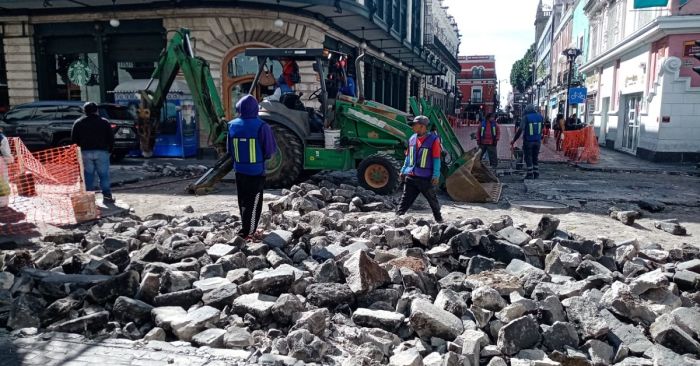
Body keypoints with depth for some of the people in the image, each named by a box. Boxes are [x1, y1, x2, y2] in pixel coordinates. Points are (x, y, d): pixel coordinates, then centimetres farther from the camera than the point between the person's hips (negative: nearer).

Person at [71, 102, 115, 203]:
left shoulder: (78, 123, 8)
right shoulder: (104, 122, 7)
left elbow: (74, 139, 7)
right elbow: (111, 138, 6)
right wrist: (109, 151, 13)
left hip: (85, 152, 1)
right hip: (102, 152, -1)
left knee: (88, 175, 4)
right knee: (104, 175, 3)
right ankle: (107, 196, 1)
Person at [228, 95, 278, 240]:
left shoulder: (232, 126, -2)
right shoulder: (262, 126, -16)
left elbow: (229, 149, 6)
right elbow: (270, 150, -11)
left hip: (239, 171, 5)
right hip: (256, 171, -5)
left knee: (243, 201, 18)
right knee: (254, 203, 3)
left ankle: (246, 228, 30)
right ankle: (247, 233, 2)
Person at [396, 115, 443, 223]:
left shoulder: (433, 139, -8)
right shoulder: (412, 139, 8)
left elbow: (436, 159, -8)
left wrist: (436, 175, -13)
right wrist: (403, 171, 14)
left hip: (426, 178, -4)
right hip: (410, 176, 4)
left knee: (433, 200, 13)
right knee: (405, 200, 1)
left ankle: (439, 219, 30)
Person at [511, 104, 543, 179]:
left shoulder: (526, 117, -13)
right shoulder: (540, 116, 3)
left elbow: (520, 130, -20)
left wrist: (514, 140, -16)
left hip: (528, 141, -4)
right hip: (537, 141, 5)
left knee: (528, 158, 5)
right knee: (535, 157, 16)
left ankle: (530, 174, 4)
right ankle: (536, 174, 18)